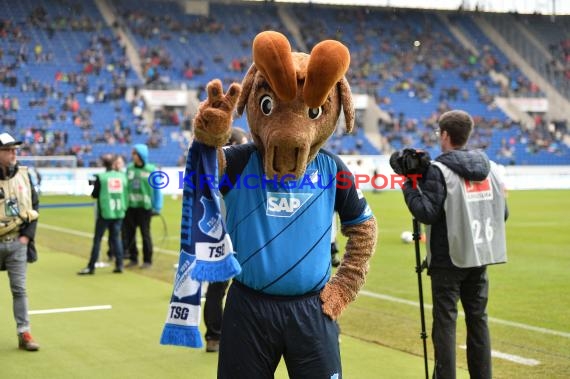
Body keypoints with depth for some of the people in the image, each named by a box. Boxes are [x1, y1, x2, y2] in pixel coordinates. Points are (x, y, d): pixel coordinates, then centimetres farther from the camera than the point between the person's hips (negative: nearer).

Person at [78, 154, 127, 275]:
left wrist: (94, 187, 15)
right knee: (116, 238, 11)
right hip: (119, 212, 3)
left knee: (97, 239, 1)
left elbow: (95, 195, -3)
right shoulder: (122, 176, 2)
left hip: (105, 213, -3)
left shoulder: (100, 177, -7)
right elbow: (125, 193, 6)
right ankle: (119, 265, 8)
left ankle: (91, 267, 1)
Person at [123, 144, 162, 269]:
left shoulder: (152, 170, -5)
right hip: (130, 206, 4)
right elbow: (125, 186, 9)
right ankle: (133, 258, 18)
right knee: (129, 233, 7)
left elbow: (157, 189, -2)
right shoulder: (129, 168, 5)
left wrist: (157, 207, -5)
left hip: (144, 207, -4)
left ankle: (147, 260, 11)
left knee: (145, 234, 2)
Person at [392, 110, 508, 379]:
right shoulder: (491, 167, 7)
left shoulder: (439, 170, -12)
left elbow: (427, 213, -17)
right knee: (478, 318, 11)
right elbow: (503, 213, 9)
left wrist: (408, 184, -9)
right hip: (480, 256, 6)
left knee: (445, 320, -1)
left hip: (448, 258, -5)